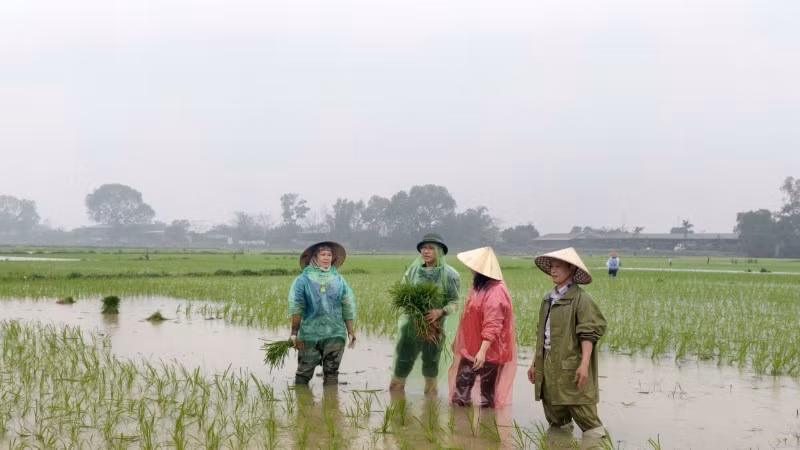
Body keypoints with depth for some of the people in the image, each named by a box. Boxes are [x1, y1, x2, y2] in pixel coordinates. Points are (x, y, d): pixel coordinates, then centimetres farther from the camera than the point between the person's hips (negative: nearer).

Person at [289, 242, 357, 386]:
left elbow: (348, 307, 10)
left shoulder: (339, 280, 8)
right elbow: (296, 308, -3)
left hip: (335, 334, 2)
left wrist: (350, 332, 7)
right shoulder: (304, 280, -1)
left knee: (331, 371, 3)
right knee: (304, 371, 4)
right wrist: (294, 333, -7)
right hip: (310, 333, -2)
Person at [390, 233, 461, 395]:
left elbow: (454, 303, -7)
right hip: (410, 324, 2)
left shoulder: (449, 274, -7)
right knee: (402, 363, 2)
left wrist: (440, 312, -25)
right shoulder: (414, 268, 0)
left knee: (431, 366, 12)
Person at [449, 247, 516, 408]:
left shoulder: (495, 292, -21)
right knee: (461, 388, 9)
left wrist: (483, 351, -32)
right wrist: (459, 342, 25)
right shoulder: (478, 287, 10)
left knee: (487, 392, 2)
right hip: (470, 350, 9)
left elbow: (492, 326, -27)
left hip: (488, 352, -9)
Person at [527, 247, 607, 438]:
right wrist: (535, 362, 21)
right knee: (555, 422, 15)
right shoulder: (548, 299, 16)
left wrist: (584, 364, -23)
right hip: (549, 367, 8)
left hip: (571, 367, -8)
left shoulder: (581, 299, -8)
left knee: (586, 420, -7)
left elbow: (589, 334, -14)